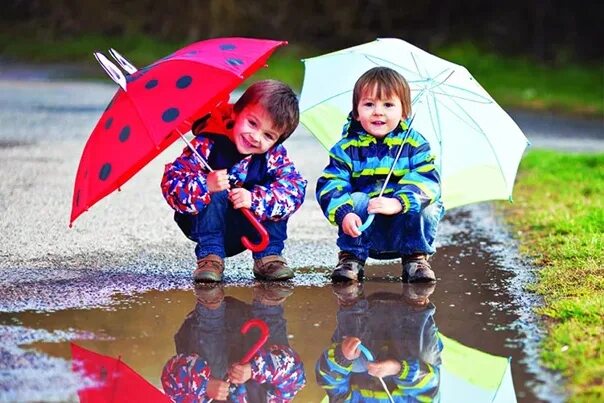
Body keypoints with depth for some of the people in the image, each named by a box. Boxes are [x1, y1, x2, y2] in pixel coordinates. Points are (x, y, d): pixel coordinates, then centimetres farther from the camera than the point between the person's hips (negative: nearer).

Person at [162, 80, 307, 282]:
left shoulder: (274, 155, -11)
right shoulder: (208, 145, -22)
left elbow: (295, 188, -24)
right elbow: (171, 183, -27)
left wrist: (255, 199, -39)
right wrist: (205, 185, -46)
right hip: (204, 225, -3)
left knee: (276, 197, -20)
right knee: (215, 195, -32)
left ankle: (269, 256, -10)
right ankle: (210, 256, -23)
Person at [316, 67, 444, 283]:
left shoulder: (415, 144, -3)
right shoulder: (346, 148, -2)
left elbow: (427, 181, -17)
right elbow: (330, 185, -11)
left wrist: (399, 202, -36)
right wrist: (343, 213, -33)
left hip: (406, 231, 0)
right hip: (365, 236, 0)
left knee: (429, 208, -27)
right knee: (356, 200, -28)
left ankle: (416, 259, -5)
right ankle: (351, 258, -14)